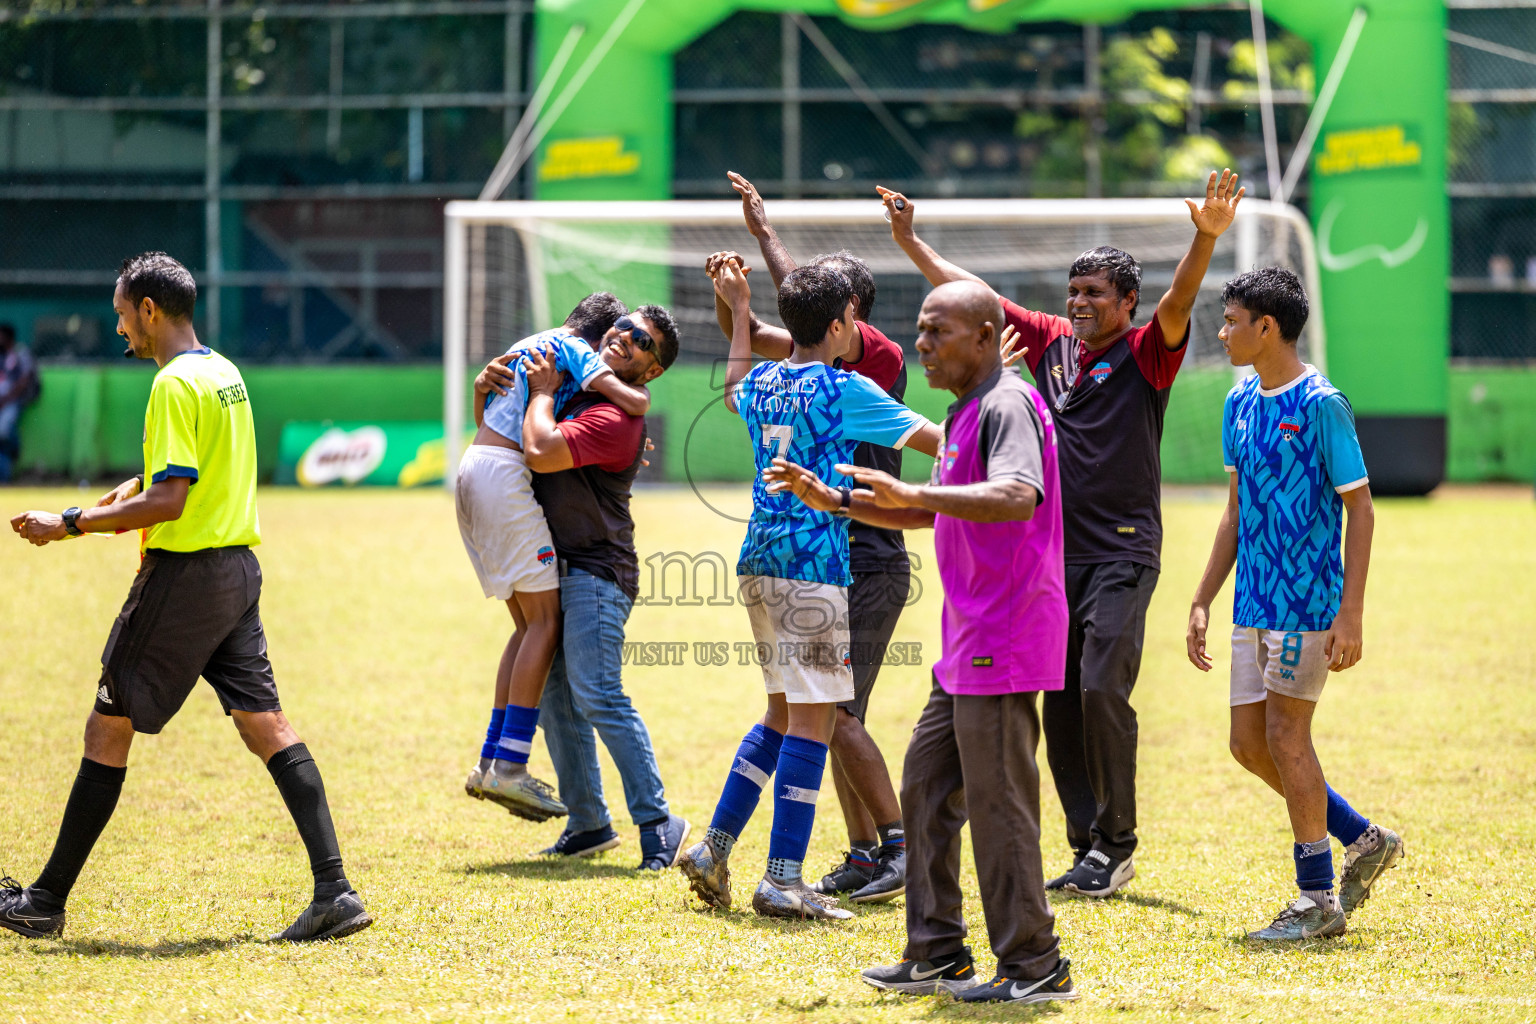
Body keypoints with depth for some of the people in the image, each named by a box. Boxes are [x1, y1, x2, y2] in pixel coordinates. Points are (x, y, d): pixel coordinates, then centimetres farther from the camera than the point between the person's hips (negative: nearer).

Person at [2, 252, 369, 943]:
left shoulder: (175, 384, -15)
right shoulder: (226, 373, 13)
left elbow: (168, 502, -22)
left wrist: (69, 524, -17)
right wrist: (123, 495, 18)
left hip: (184, 575, -8)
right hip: (238, 568, 8)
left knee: (108, 728, 1)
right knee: (266, 725, 4)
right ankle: (333, 890, -6)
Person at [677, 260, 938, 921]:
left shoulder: (763, 384, 13)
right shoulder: (843, 390, -8)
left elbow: (734, 394, 39)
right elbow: (932, 438, -8)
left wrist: (739, 310, 48)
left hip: (760, 561, 8)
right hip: (814, 562, -8)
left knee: (784, 712, 17)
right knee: (810, 719, -6)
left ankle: (714, 848, 14)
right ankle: (783, 880, -10)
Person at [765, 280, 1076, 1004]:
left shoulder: (1007, 405, -14)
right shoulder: (965, 412, 19)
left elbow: (1019, 497, -32)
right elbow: (930, 514, 30)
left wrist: (914, 492, -39)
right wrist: (832, 501, 22)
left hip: (1006, 636, -11)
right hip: (969, 640, 11)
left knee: (997, 801, -6)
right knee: (926, 785, 14)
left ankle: (1034, 966, 0)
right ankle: (937, 954, 20)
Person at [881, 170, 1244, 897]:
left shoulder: (1145, 354, -4)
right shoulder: (1051, 342, 10)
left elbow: (1178, 303, -23)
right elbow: (972, 292, 18)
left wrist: (1207, 238, -40)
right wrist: (910, 241, 20)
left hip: (1122, 551, -6)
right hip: (1057, 551, 6)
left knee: (1102, 690, -15)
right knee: (1059, 703, 5)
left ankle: (1116, 847, -4)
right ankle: (1086, 848, 12)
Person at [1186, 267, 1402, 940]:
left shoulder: (1321, 404, -12)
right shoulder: (1240, 404, 11)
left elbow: (1360, 508, -12)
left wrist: (1351, 614, -17)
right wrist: (1202, 601, 16)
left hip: (1307, 600, -8)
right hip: (1254, 602, 8)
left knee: (1285, 736, -6)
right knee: (1249, 743, 7)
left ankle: (1318, 900, 2)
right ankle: (1364, 841, 22)